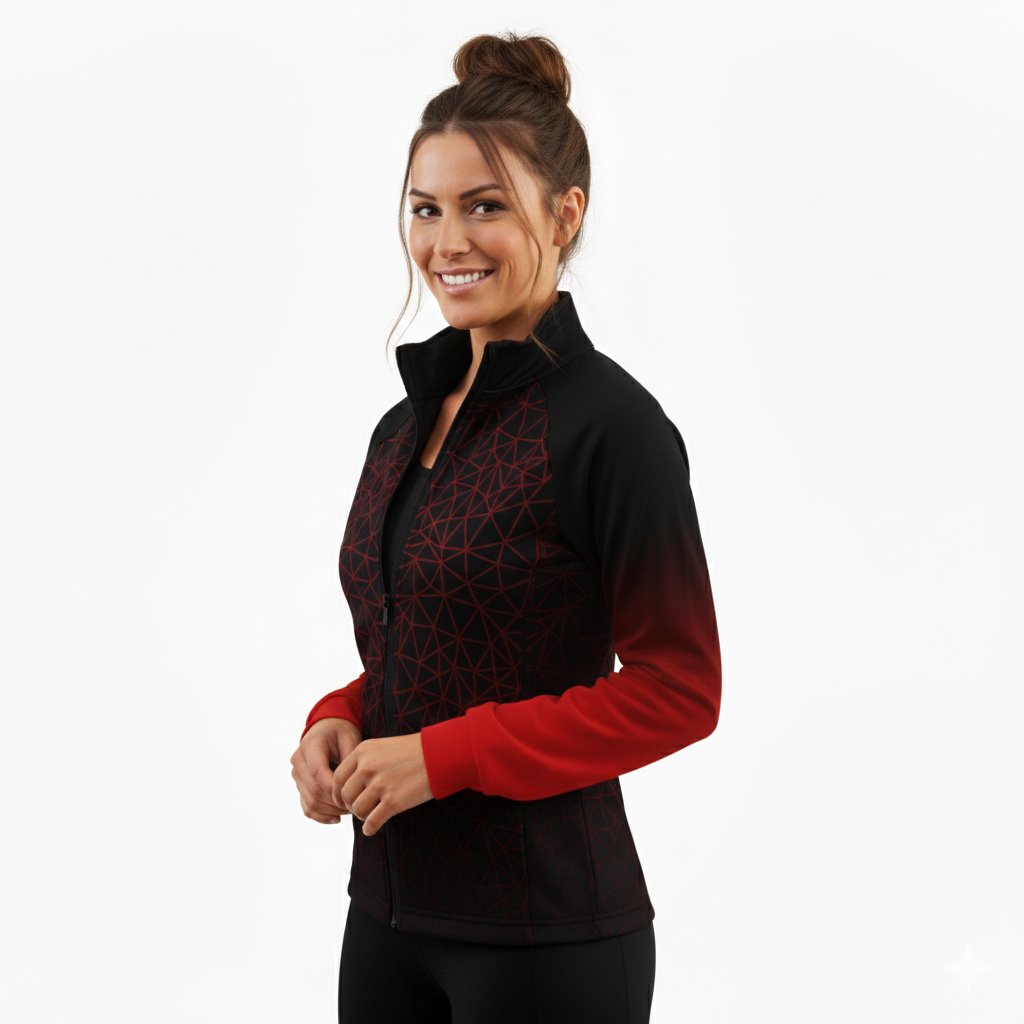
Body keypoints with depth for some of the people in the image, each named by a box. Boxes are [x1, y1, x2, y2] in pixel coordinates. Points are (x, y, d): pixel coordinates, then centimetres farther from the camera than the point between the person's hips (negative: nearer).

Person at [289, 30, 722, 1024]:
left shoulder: (609, 421, -13)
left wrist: (442, 755, -17)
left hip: (545, 932, -7)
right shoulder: (405, 425, 9)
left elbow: (677, 690, -14)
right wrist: (339, 722, -2)